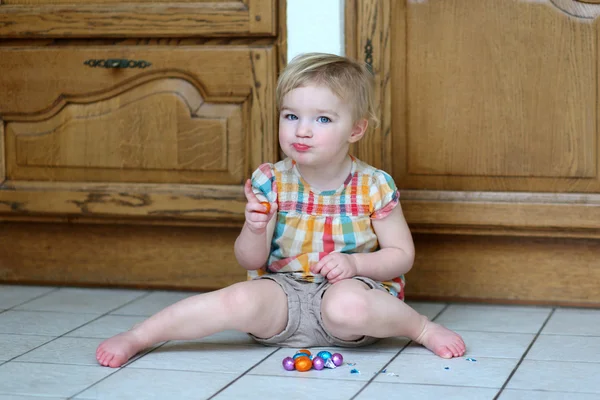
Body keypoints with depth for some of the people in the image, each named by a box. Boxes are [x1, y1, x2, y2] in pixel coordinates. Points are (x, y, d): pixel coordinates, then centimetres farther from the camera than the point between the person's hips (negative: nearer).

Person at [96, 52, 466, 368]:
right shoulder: (269, 182, -2)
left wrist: (355, 264, -16)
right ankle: (137, 337, -16)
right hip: (283, 291, 2)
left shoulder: (374, 187, -6)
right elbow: (251, 261, 2)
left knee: (347, 305, -37)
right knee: (241, 300, -29)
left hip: (351, 288, -2)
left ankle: (422, 327, -11)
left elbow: (402, 255, 2)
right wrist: (255, 231, -21)